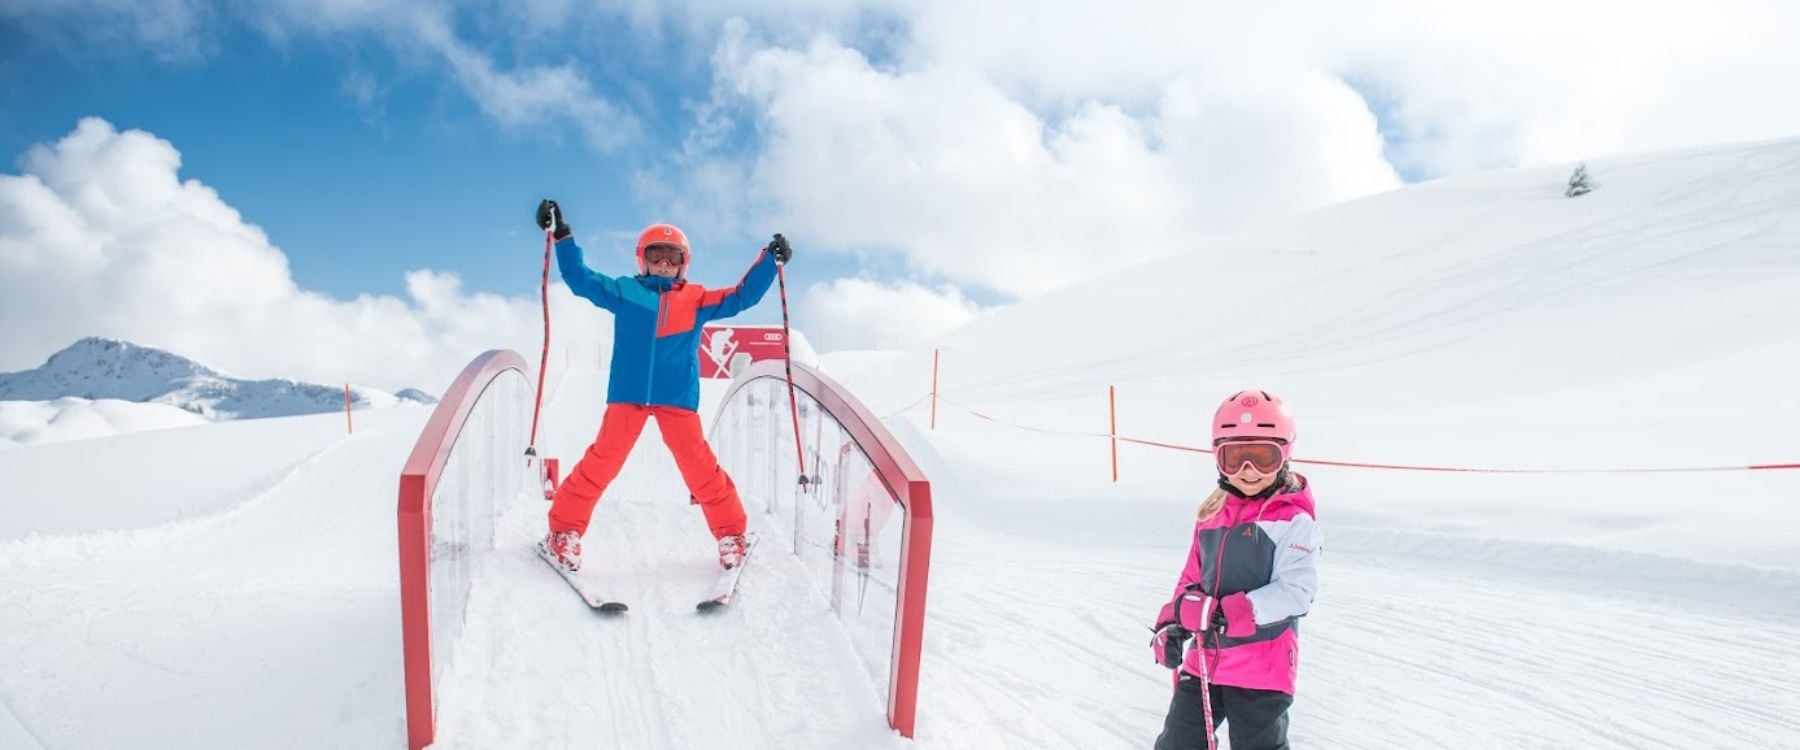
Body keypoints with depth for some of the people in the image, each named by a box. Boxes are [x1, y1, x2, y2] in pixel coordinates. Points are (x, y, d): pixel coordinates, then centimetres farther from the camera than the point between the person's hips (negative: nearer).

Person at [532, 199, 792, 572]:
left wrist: (770, 260, 11)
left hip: (678, 398, 0)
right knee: (602, 460, -3)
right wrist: (561, 236, 11)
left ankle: (731, 533, 10)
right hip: (628, 394, 0)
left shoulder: (697, 299, 15)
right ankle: (564, 531, 9)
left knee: (699, 464, -2)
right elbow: (580, 279, 16)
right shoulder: (624, 292, 14)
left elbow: (741, 297, 17)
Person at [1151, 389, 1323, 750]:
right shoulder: (1211, 514, 7)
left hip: (1262, 667, -6)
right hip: (1205, 659, 6)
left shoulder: (1293, 520, -13)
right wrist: (1171, 623, 3)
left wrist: (1224, 612, -28)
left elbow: (1296, 592, -22)